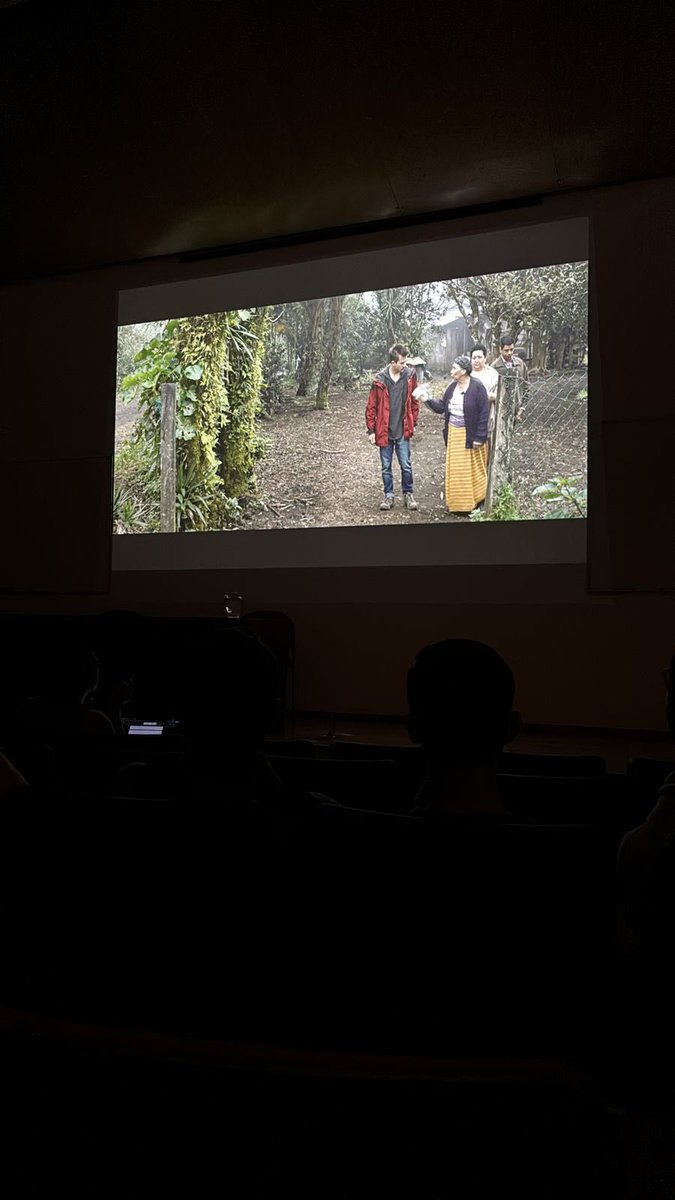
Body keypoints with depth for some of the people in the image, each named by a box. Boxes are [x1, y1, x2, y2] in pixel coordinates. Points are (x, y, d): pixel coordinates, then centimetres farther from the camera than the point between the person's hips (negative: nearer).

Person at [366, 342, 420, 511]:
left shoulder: (410, 375, -4)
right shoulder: (380, 380, -10)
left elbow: (414, 401, 8)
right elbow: (371, 406, -4)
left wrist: (414, 423, 9)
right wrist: (371, 430, -4)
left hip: (403, 431, 1)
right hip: (384, 431, -1)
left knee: (406, 465, 6)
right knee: (386, 466, 10)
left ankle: (408, 494, 22)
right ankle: (389, 495, 23)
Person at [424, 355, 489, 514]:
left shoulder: (477, 387, -14)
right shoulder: (453, 387, 5)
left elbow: (484, 413, -15)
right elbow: (442, 407, 9)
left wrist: (479, 437, -16)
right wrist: (429, 399, -8)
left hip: (470, 436, -6)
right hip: (453, 434, 6)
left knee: (472, 470, 5)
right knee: (455, 470, 10)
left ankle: (476, 503, 20)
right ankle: (458, 503, 21)